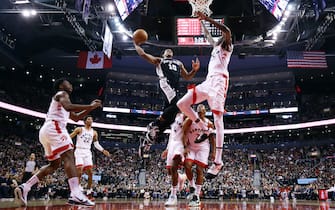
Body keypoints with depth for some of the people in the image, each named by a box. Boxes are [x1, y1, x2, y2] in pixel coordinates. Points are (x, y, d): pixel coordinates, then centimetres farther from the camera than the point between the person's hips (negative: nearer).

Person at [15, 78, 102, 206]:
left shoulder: (61, 98, 33)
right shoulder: (62, 94, 3)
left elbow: (76, 118, 33)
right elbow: (69, 107, -21)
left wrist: (90, 108, 25)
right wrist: (90, 106, -15)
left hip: (46, 131, 10)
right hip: (54, 127, -10)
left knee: (55, 164, 16)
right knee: (69, 157, -20)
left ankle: (24, 187, 9)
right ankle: (75, 195, -34)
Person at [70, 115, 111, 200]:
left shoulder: (94, 132, 11)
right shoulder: (79, 129, -2)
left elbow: (96, 144, 21)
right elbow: (69, 137, -3)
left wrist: (103, 150, 11)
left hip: (87, 153, 4)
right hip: (79, 151, -4)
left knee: (90, 173, -3)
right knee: (79, 172, -16)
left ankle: (89, 193, 6)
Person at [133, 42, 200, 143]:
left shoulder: (179, 63, 36)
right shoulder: (159, 60, 24)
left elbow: (187, 77, 32)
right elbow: (143, 54, 16)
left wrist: (194, 70, 15)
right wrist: (136, 44, 20)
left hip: (175, 87, 6)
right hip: (165, 83, -5)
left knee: (170, 114, -3)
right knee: (176, 104, -29)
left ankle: (154, 131, 8)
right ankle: (154, 124, -18)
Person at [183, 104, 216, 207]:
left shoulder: (208, 123, 1)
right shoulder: (190, 120, -2)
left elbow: (212, 138, 6)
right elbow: (184, 134, -2)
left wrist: (213, 152, -1)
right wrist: (185, 147, -13)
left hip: (203, 148, -1)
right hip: (191, 147, 1)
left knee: (199, 169, -9)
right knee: (187, 165, -20)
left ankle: (197, 196, -4)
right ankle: (192, 186, 5)